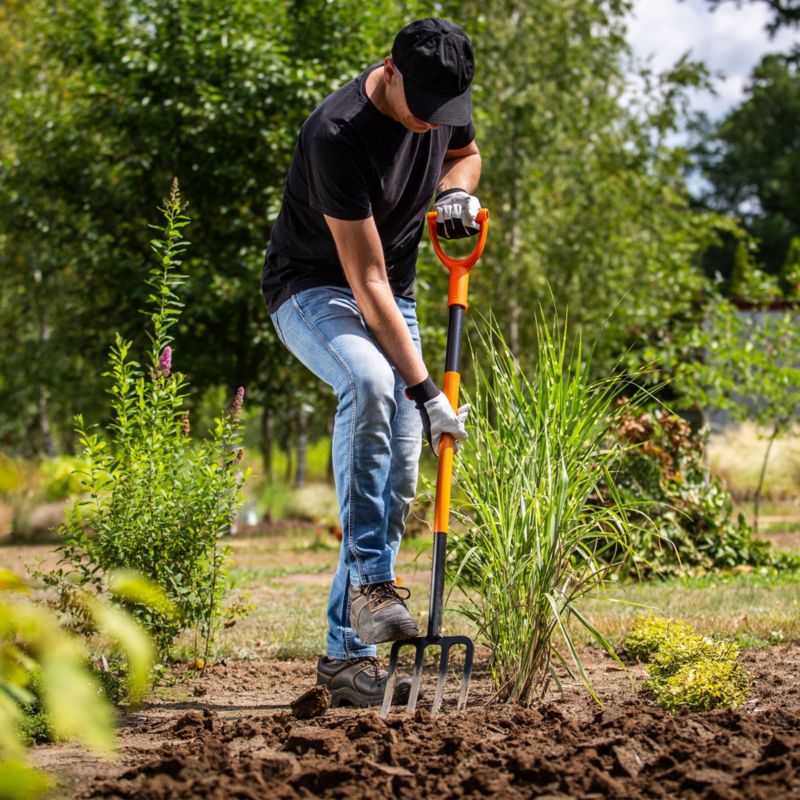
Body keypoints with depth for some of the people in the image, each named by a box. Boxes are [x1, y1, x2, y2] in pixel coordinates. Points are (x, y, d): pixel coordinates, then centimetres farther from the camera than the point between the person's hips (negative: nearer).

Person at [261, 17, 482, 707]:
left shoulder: (445, 104, -9)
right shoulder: (339, 135, -30)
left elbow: (465, 151, 18)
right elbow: (366, 285, -30)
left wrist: (457, 190, -8)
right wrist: (426, 392, -32)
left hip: (393, 298, 7)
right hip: (313, 291, -7)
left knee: (400, 476, -4)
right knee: (371, 382, -39)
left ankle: (346, 655, 2)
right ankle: (368, 581, -31)